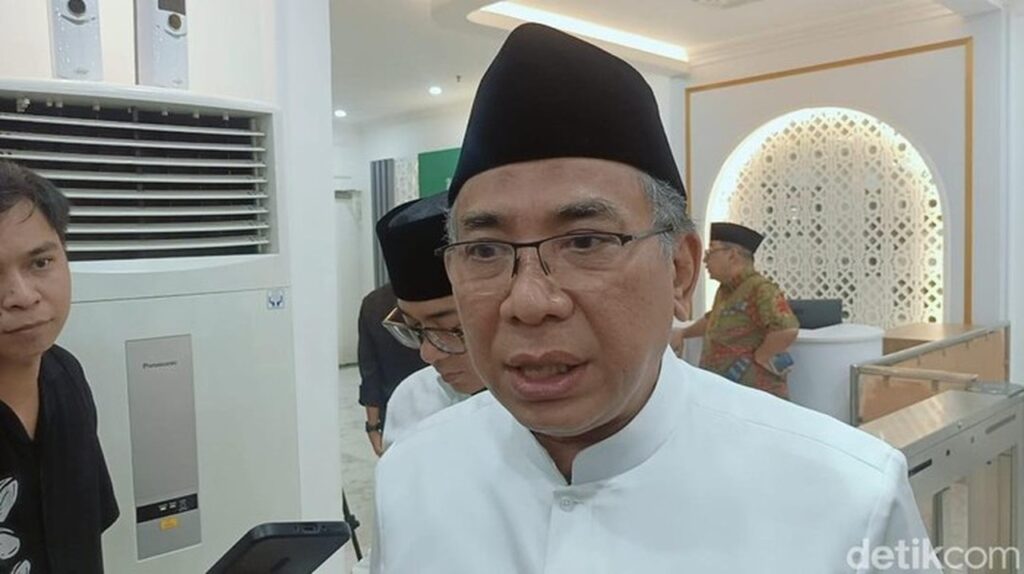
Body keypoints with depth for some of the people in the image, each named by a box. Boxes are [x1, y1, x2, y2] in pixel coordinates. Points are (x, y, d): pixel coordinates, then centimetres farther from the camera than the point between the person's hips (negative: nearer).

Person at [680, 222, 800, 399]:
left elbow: (787, 329, -32)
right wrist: (682, 334, 33)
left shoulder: (760, 289, -19)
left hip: (755, 395, -9)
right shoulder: (725, 290, 10)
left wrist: (758, 358, -20)